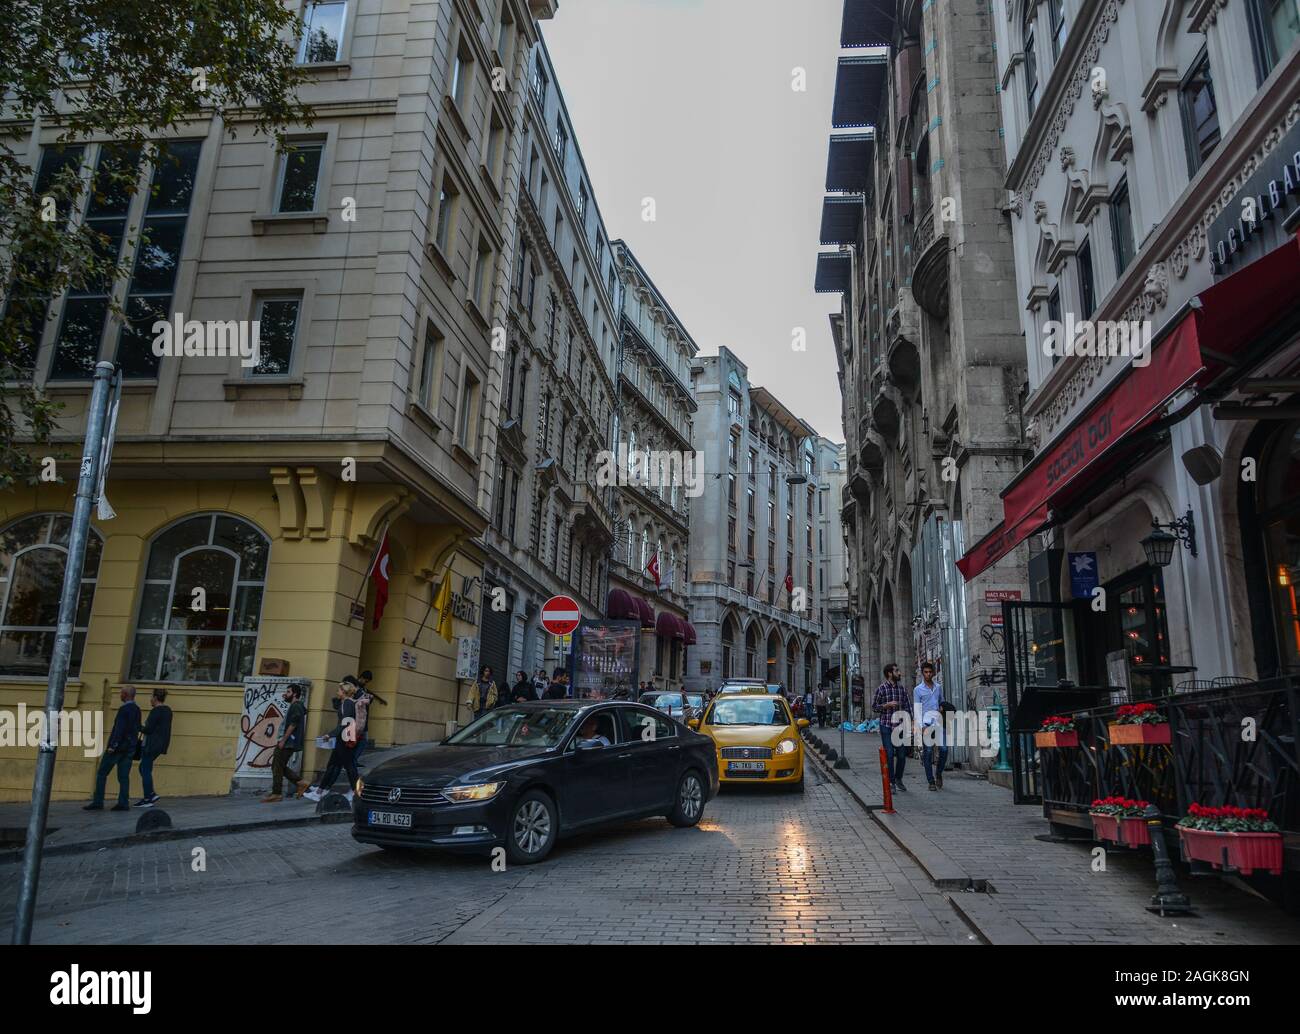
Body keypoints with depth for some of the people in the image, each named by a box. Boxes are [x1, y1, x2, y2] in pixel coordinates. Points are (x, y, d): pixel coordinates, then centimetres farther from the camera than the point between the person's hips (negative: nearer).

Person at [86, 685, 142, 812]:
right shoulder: (137, 710, 12)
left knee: (102, 773, 3)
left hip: (118, 747, -8)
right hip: (130, 748, 8)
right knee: (124, 776, 6)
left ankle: (98, 802, 2)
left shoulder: (124, 709, -13)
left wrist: (113, 745, -19)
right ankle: (123, 803, 1)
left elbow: (119, 729, -20)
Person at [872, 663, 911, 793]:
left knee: (902, 754, 7)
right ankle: (891, 782, 6)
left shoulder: (902, 689, 9)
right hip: (886, 725, -4)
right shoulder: (881, 688, -3)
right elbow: (874, 706, -1)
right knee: (889, 754, -3)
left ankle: (898, 779, 25)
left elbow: (907, 707, 12)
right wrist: (888, 705, -15)